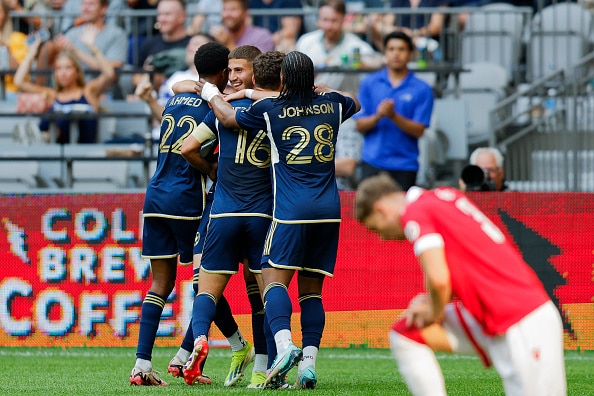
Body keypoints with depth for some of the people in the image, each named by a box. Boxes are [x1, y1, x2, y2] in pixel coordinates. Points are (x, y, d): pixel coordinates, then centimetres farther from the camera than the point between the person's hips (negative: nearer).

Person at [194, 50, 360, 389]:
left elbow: (229, 117, 16)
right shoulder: (332, 104, 8)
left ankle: (284, 344, -28)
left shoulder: (270, 109, -2)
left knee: (275, 279, -5)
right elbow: (355, 103, 33)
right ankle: (309, 361, -2)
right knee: (312, 288, 7)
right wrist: (322, 90, 42)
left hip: (291, 209, -4)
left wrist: (212, 93, 33)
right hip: (329, 209, 4)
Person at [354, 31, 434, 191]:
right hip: (372, 162, 1)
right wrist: (378, 116, -16)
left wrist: (393, 116, -19)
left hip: (405, 164, -1)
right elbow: (360, 125, 5)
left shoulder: (422, 89, 1)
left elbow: (419, 130, -5)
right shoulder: (369, 83, 7)